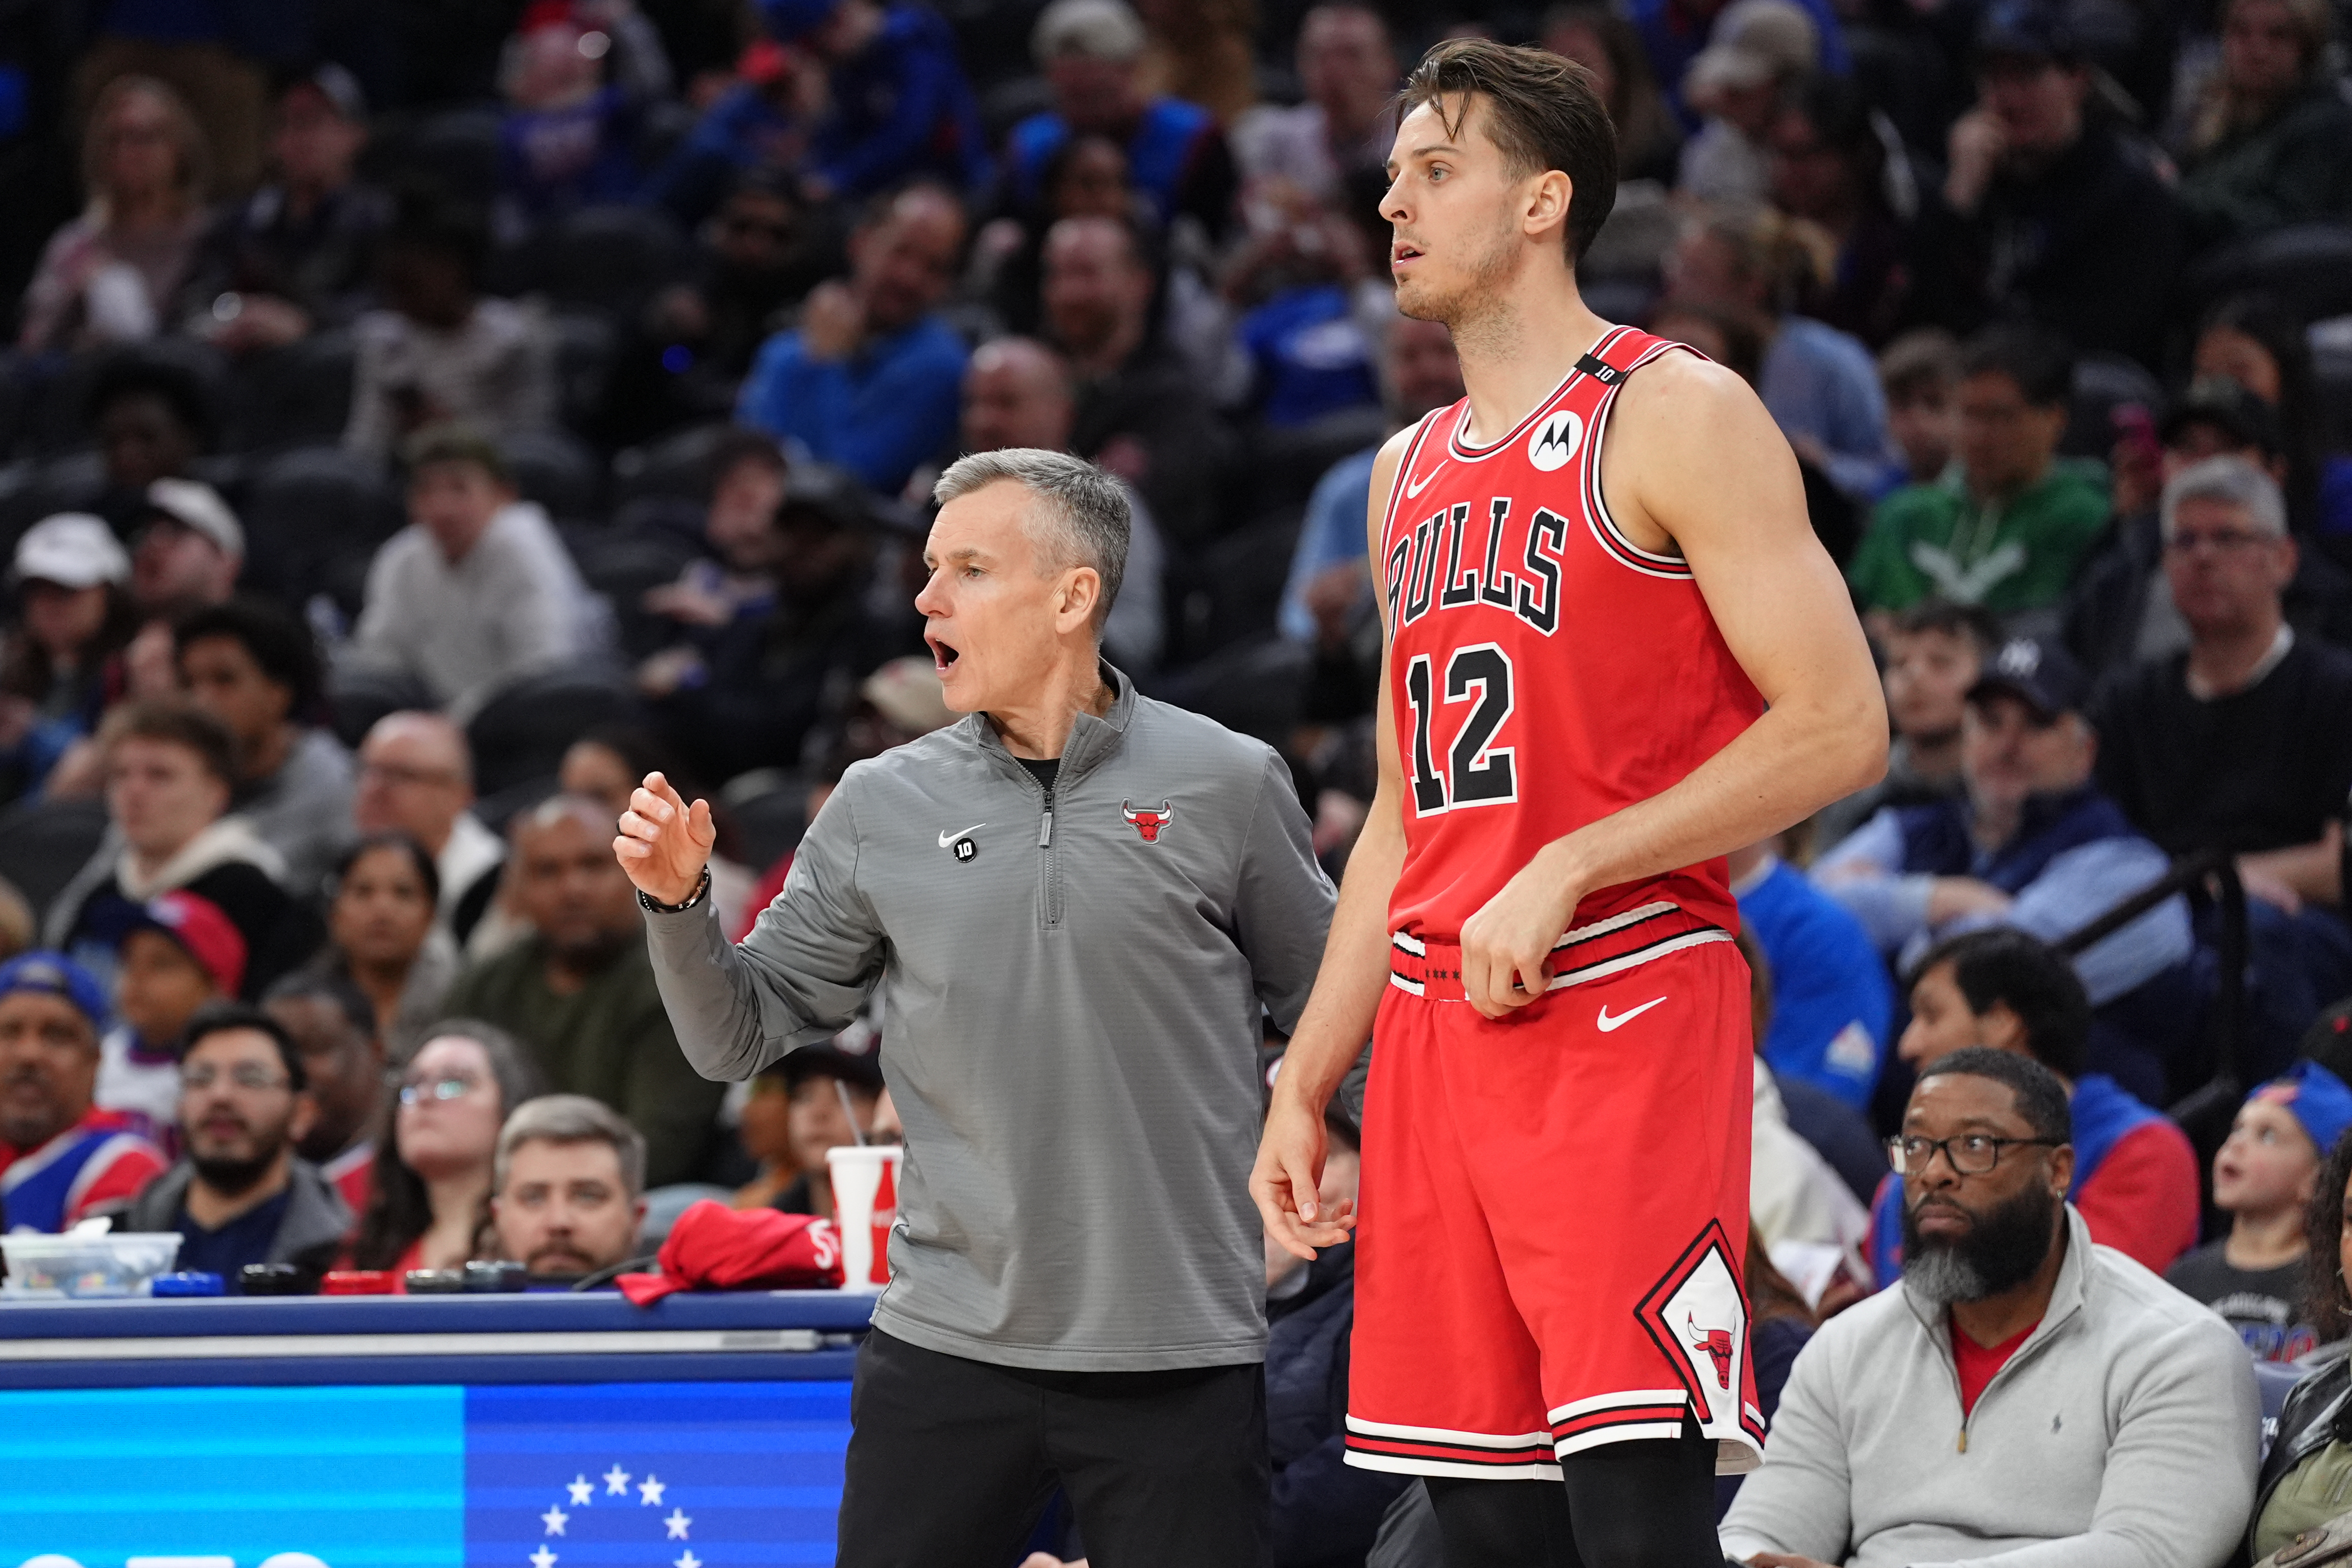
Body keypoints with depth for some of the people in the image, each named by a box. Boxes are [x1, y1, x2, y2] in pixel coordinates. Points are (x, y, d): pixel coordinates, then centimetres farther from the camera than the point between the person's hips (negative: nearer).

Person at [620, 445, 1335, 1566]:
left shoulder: (1228, 786, 0)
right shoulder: (881, 809, 5)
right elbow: (740, 1038, 9)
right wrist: (678, 904, -6)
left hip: (1178, 1353, -2)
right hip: (946, 1339, 2)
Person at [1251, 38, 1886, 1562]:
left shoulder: (1676, 417, -4)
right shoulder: (1412, 470, 20)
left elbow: (1840, 727, -12)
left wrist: (1564, 874, -16)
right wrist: (1304, 1087, 19)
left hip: (1628, 1007, -7)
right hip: (1438, 1032, 8)